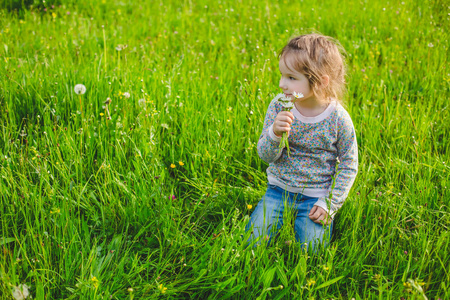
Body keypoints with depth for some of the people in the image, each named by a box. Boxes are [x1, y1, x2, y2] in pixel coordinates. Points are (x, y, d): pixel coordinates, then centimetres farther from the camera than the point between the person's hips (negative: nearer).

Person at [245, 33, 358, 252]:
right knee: (253, 239, -8)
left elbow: (349, 165, -5)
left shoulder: (338, 119, -16)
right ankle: (284, 220, 18)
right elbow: (266, 156, -9)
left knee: (310, 249, -11)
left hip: (315, 196, -2)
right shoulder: (278, 106, -11)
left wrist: (330, 204, -11)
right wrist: (275, 133, -31)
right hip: (279, 189, 2)